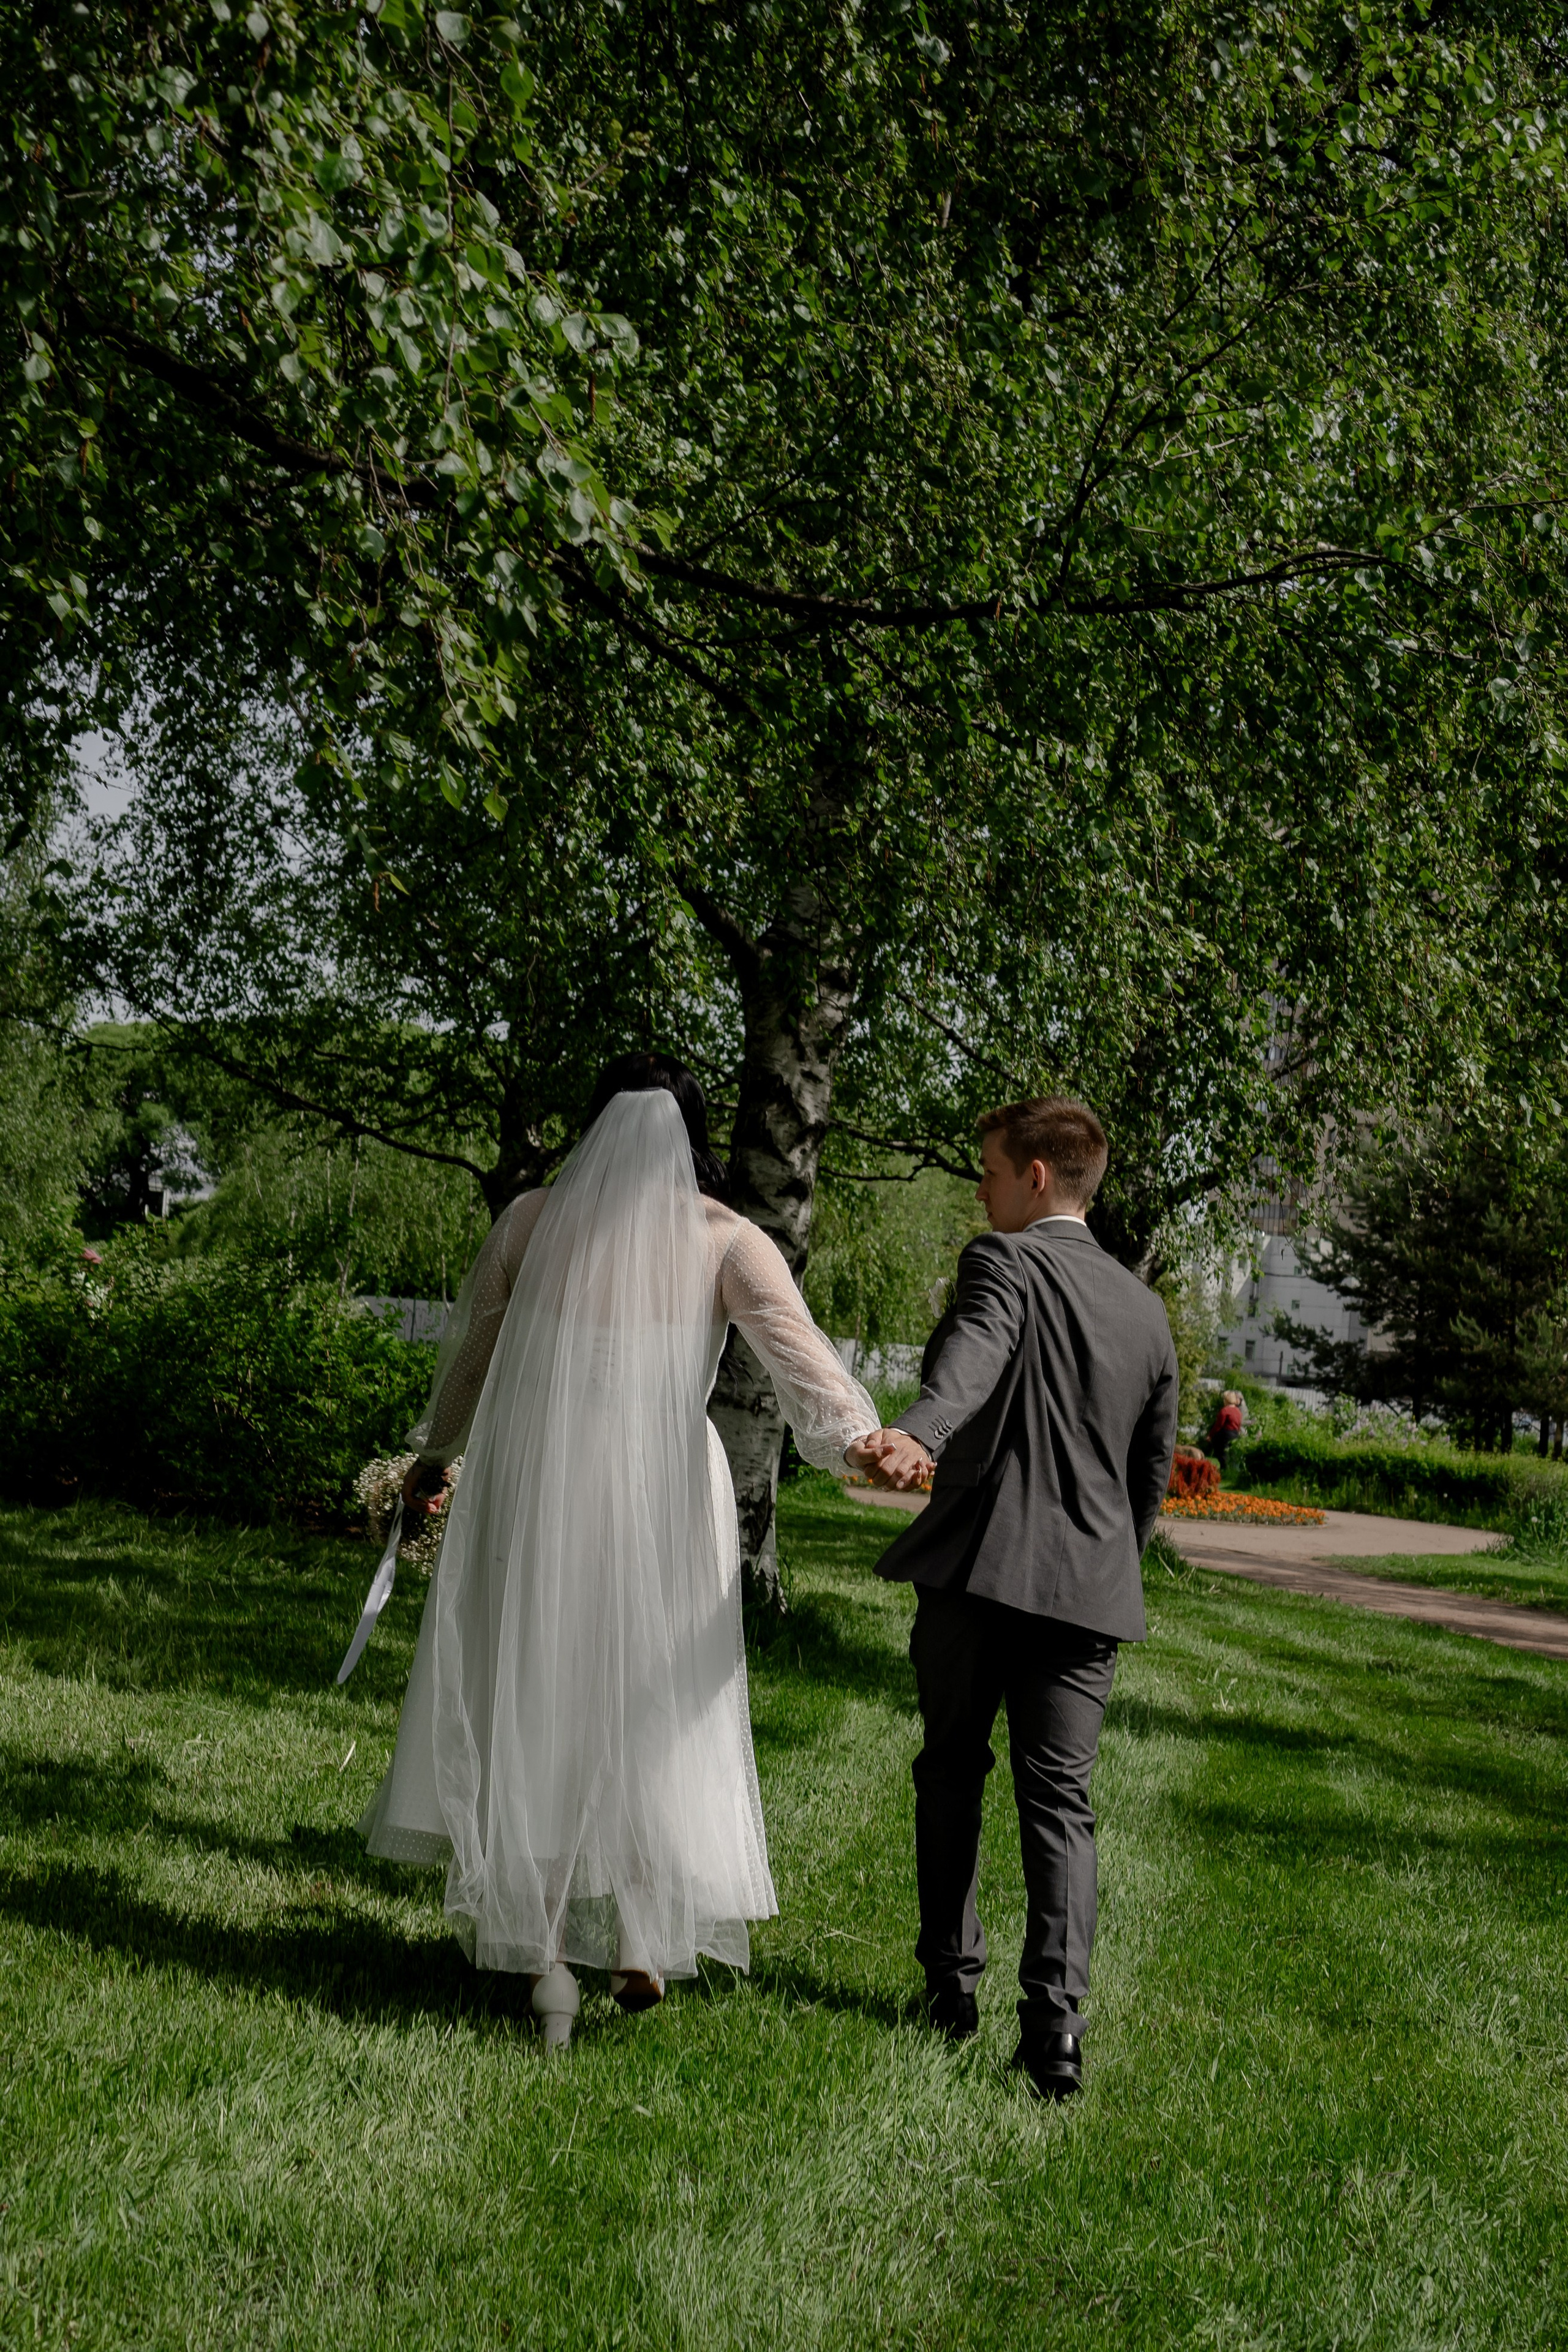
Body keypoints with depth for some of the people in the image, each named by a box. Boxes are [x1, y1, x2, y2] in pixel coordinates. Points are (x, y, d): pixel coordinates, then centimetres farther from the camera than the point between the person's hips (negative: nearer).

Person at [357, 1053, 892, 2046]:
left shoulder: (532, 1221, 2)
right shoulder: (725, 1240, -3)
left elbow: (471, 1350, 12)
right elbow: (793, 1337, -19)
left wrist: (434, 1453, 25)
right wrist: (856, 1433, -30)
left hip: (534, 1483, 1)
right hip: (660, 1492, -1)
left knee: (529, 1703, 9)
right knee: (653, 1712, 13)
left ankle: (546, 1952, 6)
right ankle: (642, 1945, 14)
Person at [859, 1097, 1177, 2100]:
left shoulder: (1006, 1264, -4)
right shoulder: (1146, 1309, 16)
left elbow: (974, 1356, -28)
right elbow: (1153, 1472, 20)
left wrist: (916, 1435, -45)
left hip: (978, 1568, -4)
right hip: (1090, 1585, 4)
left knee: (952, 1773, 15)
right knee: (1060, 1800, 4)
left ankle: (952, 1980, 22)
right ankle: (1056, 2018, -8)